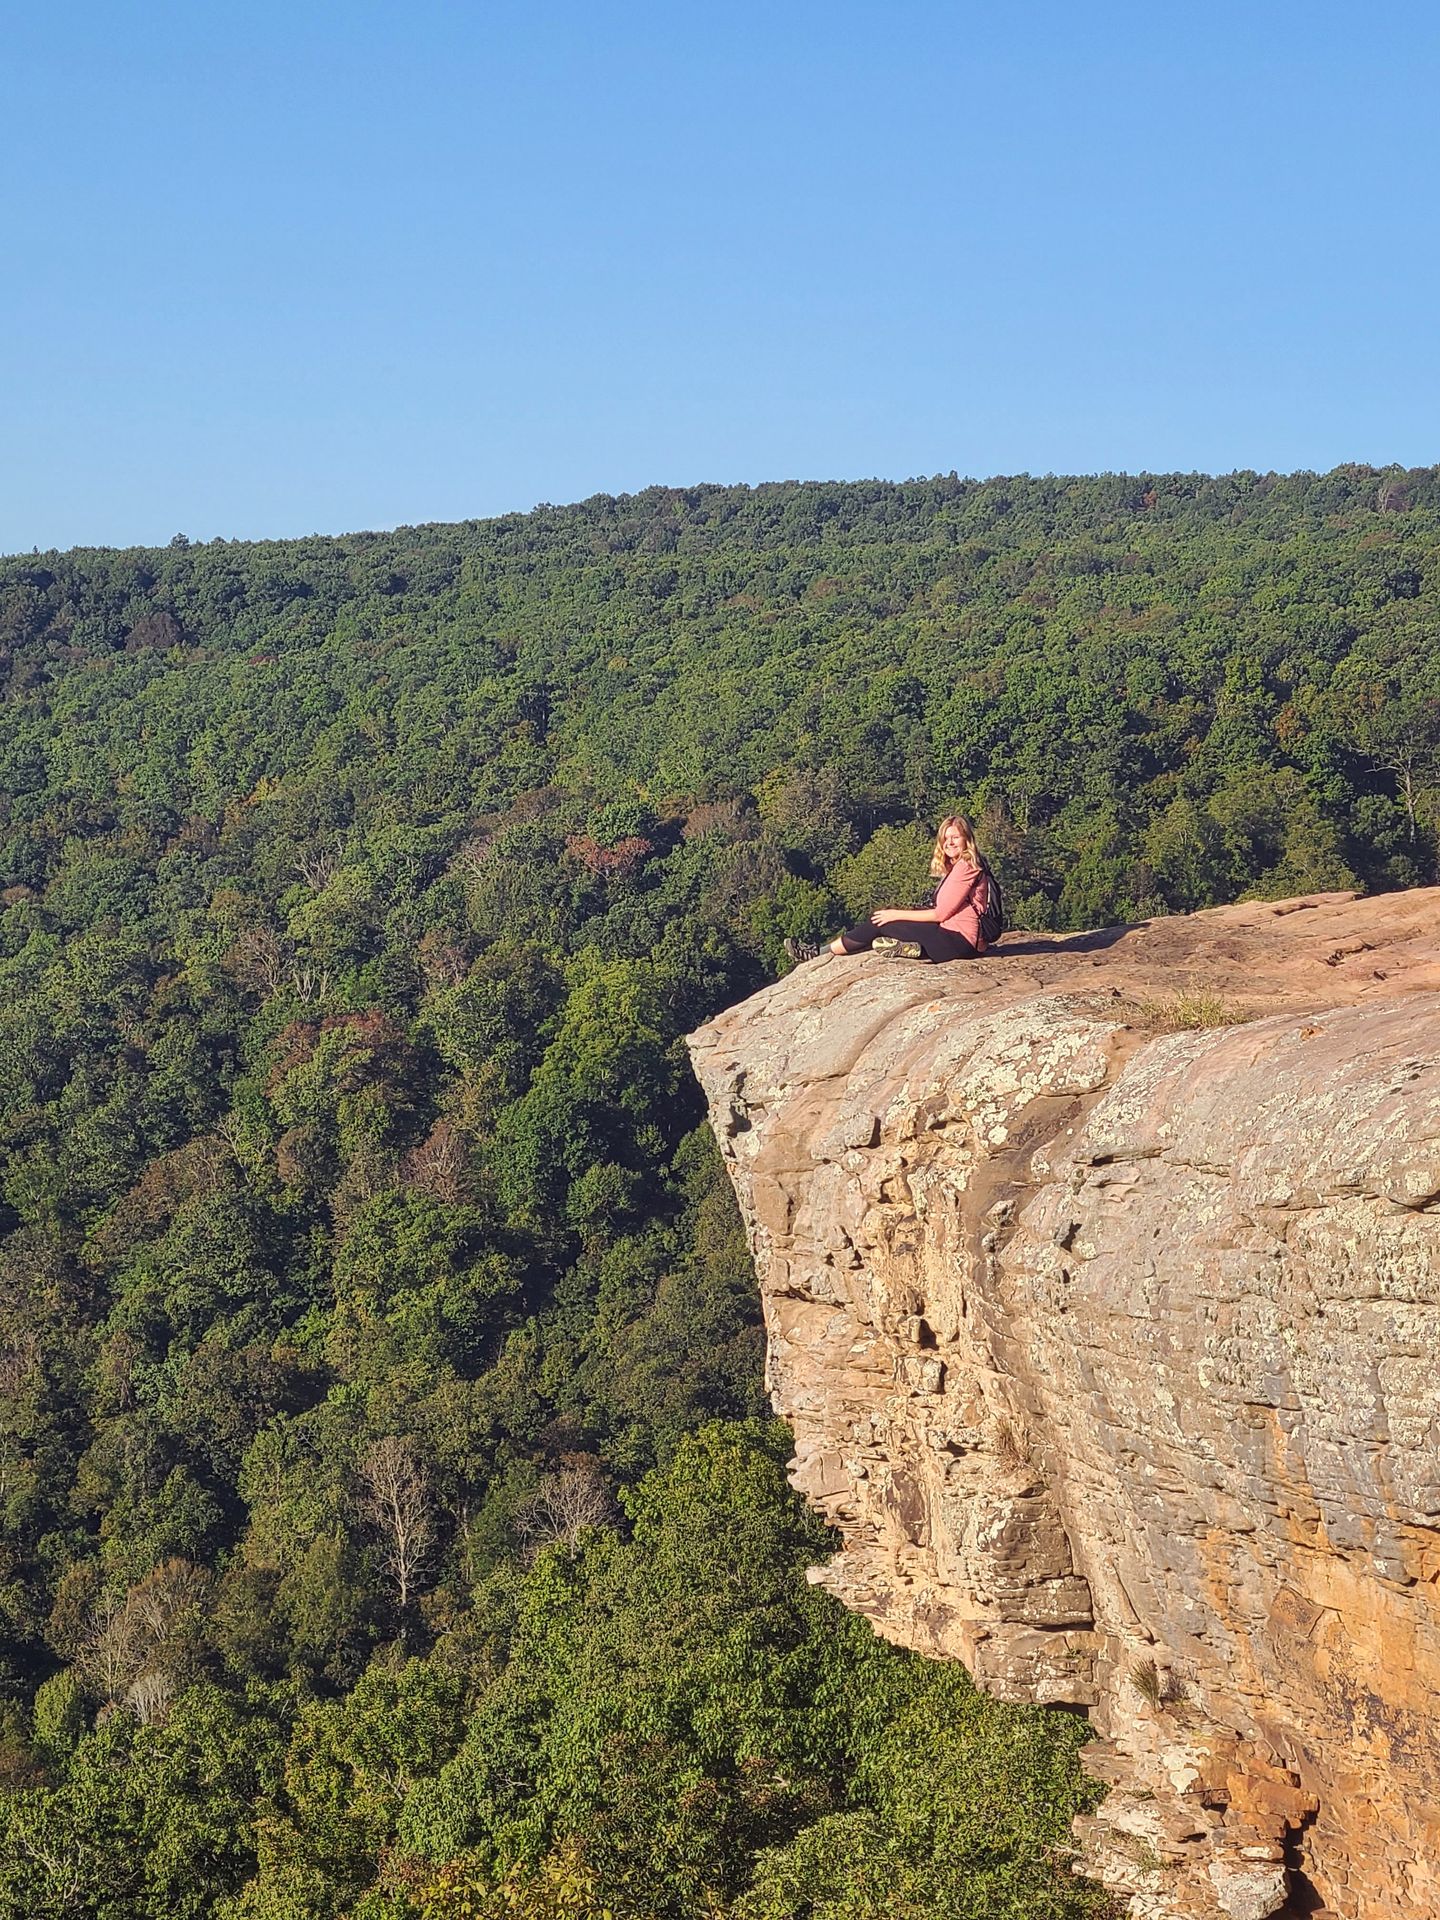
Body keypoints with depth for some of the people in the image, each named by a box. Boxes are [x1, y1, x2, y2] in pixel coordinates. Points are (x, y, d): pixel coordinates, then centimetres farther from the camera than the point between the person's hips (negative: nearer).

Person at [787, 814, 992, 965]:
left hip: (959, 941, -9)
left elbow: (941, 913, -13)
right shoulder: (956, 866, 18)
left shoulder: (965, 866, -11)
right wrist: (901, 913, 6)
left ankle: (818, 954, 3)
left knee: (880, 924, -4)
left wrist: (897, 915, -6)